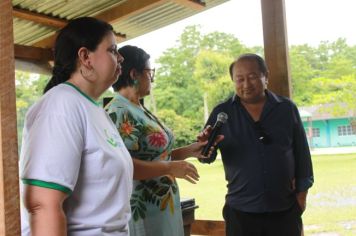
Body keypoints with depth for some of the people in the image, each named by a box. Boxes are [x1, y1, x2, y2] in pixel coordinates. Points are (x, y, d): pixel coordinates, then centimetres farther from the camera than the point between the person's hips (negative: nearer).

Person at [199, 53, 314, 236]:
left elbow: (301, 152, 5)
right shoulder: (222, 113, -3)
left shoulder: (287, 109, -1)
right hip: (240, 211, 0)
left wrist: (302, 192, 5)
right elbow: (207, 157, -6)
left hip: (285, 209, 1)